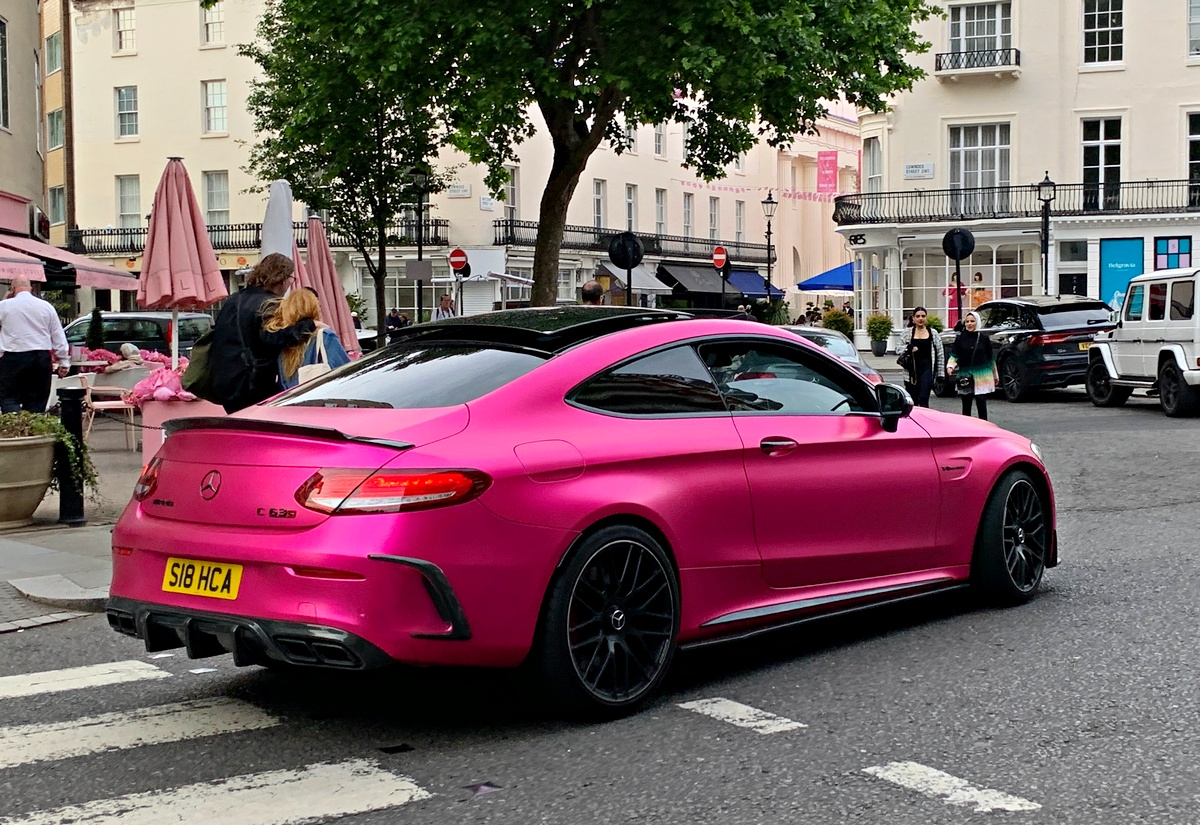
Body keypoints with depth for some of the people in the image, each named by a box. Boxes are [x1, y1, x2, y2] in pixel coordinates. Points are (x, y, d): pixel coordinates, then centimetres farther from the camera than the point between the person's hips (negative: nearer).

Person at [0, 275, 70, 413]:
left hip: (13, 359, -3)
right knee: (37, 402, 9)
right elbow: (58, 337, 8)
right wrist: (64, 362, 14)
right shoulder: (46, 306, 6)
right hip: (41, 359, 3)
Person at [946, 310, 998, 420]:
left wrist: (995, 376, 14)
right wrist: (950, 366, -20)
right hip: (964, 376, 2)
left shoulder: (984, 338, 3)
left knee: (981, 403, -10)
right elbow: (954, 355, 1)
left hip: (981, 377, -2)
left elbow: (991, 358, 10)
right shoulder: (960, 338, 5)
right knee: (966, 405, 8)